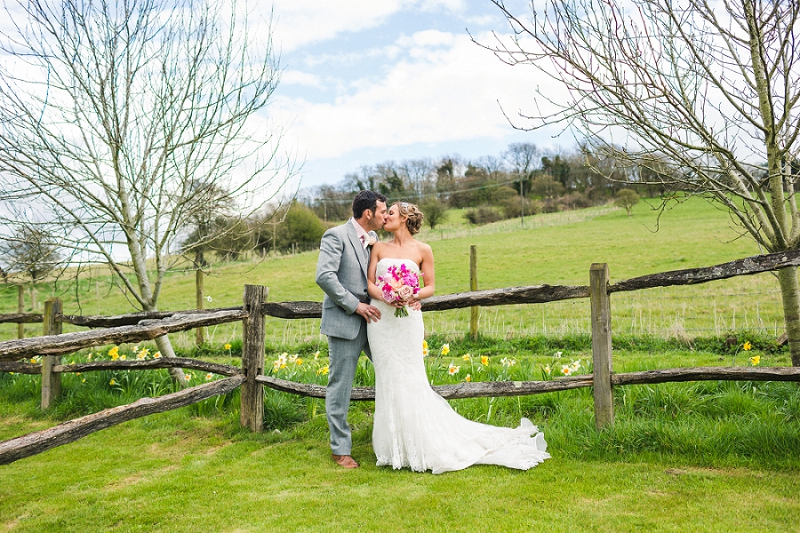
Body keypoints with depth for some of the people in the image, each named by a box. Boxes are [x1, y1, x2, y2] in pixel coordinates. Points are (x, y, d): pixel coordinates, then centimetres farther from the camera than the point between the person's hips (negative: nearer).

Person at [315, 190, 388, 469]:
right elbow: (324, 276, -20)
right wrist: (356, 305, -18)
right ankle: (341, 450, 15)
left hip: (372, 320, 7)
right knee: (340, 387, 2)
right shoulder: (336, 236, -11)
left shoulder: (374, 239, 11)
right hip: (344, 322, -7)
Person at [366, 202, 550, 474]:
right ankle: (395, 446, 16)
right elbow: (369, 282, 6)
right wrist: (385, 297, -14)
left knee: (410, 379, -4)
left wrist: (414, 296, -15)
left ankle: (423, 445, 10)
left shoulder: (422, 250, 4)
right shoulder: (379, 248, 11)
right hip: (380, 319, 3)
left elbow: (430, 287, 5)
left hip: (407, 319, -3)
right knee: (387, 380, 5)